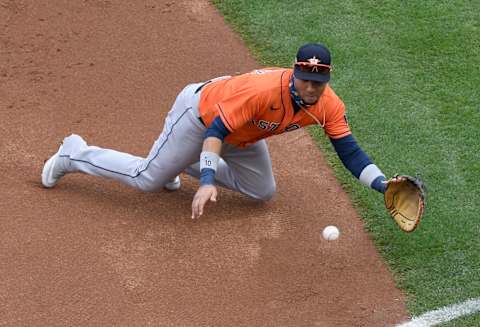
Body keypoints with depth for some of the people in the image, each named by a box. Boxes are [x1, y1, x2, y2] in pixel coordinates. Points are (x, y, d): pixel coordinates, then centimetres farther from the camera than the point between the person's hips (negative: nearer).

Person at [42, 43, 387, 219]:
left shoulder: (329, 105, -22)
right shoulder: (264, 89, -42)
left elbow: (349, 150, -19)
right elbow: (217, 129, -40)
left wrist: (382, 183, -34)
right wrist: (207, 181, -50)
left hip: (242, 138, 7)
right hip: (200, 111, -7)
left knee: (264, 191, 16)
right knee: (147, 179, 1)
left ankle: (186, 163, 31)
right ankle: (74, 154, 24)